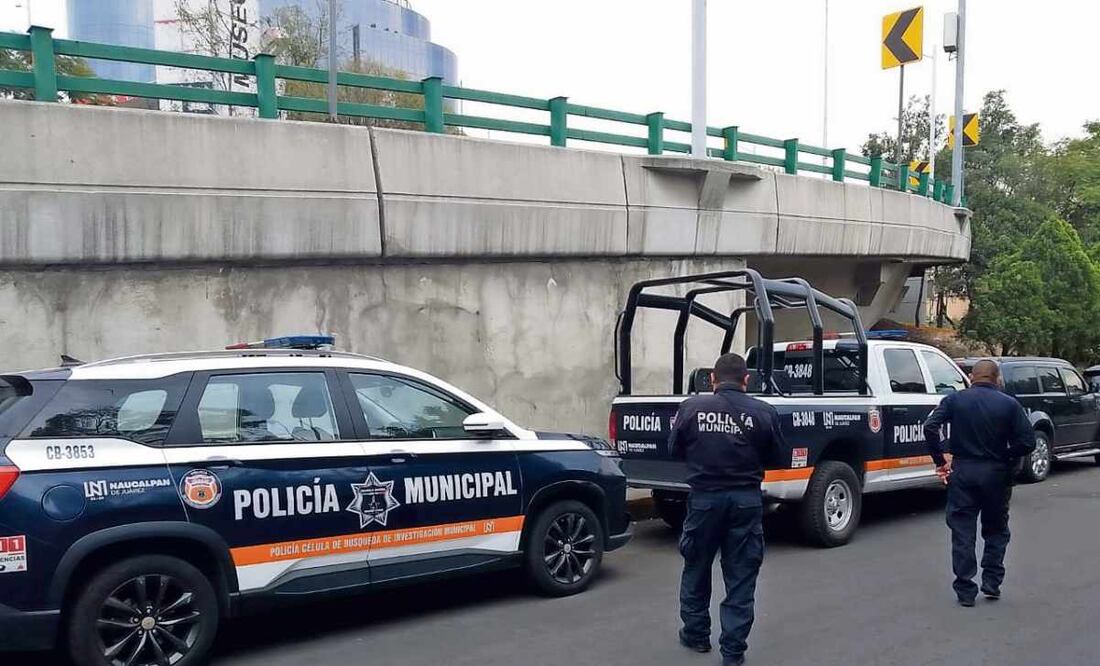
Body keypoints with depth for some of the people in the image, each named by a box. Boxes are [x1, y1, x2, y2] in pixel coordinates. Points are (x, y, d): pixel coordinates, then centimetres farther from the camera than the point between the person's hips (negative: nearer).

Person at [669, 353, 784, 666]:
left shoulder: (691, 407, -8)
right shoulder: (764, 412, -9)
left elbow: (675, 449, 3)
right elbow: (773, 455, 1)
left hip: (704, 497, 0)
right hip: (747, 499, 0)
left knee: (697, 569, 20)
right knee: (741, 576, 11)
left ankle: (696, 634, 33)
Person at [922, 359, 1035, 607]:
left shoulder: (955, 400, -1)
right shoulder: (1009, 404, -2)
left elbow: (930, 427, -13)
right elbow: (1027, 441, -8)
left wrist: (940, 459, -4)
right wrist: (1005, 457, 6)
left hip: (962, 472, 0)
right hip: (996, 475, 0)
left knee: (963, 533, 6)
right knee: (996, 530, 19)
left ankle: (965, 591, 8)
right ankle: (992, 584, 16)